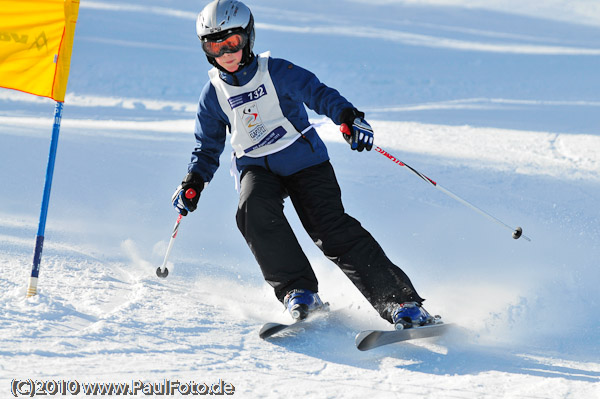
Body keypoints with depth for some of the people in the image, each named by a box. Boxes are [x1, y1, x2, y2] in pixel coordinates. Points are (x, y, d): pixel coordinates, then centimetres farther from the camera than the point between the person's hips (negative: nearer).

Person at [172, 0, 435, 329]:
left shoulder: (276, 72, -5)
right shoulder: (214, 94, 6)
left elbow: (318, 93, -10)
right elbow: (207, 147, 14)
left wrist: (348, 117, -29)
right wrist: (193, 182, -2)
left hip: (304, 160, -3)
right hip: (257, 169, 3)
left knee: (334, 230, -18)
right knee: (253, 207, -32)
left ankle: (401, 301, -18)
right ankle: (298, 290, -27)